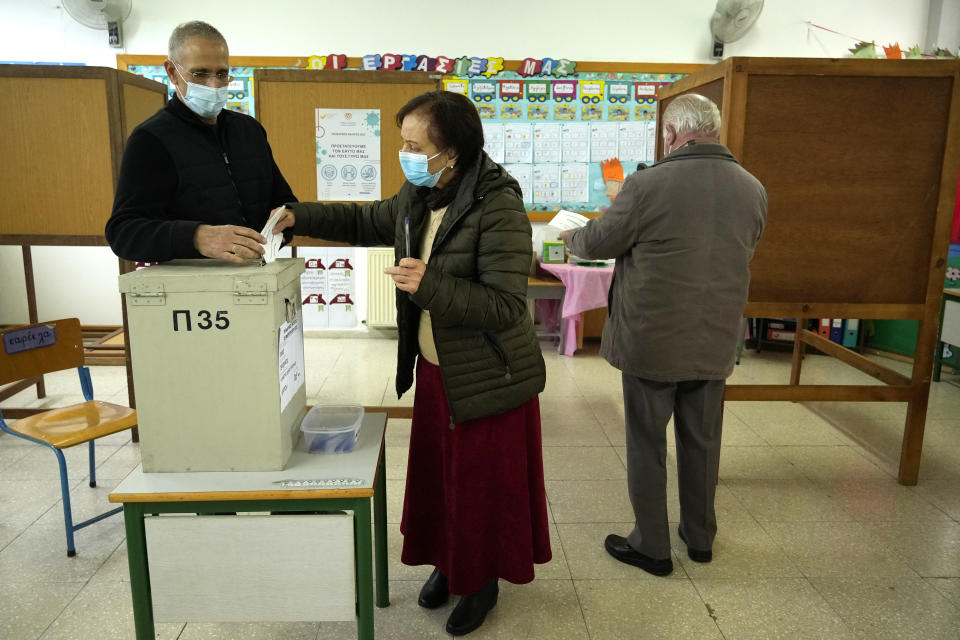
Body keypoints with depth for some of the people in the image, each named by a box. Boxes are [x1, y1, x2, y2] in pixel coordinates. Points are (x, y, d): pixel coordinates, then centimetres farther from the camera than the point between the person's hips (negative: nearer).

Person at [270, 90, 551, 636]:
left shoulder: (498, 208, -23)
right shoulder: (418, 197, 2)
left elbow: (504, 305, -26)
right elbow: (367, 223, 19)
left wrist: (430, 286, -36)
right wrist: (300, 217, 6)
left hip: (487, 381, -7)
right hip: (434, 370, 8)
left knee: (485, 483, 11)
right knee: (438, 473, 21)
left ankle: (485, 578, 35)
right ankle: (449, 560, 45)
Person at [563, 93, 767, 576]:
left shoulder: (648, 184, -17)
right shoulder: (753, 191, 0)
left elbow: (598, 242, -6)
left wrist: (570, 236, 16)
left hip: (652, 342, -5)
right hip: (715, 342, 5)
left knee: (647, 445, 11)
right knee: (702, 442, 20)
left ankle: (651, 546, 25)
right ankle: (700, 536, 37)